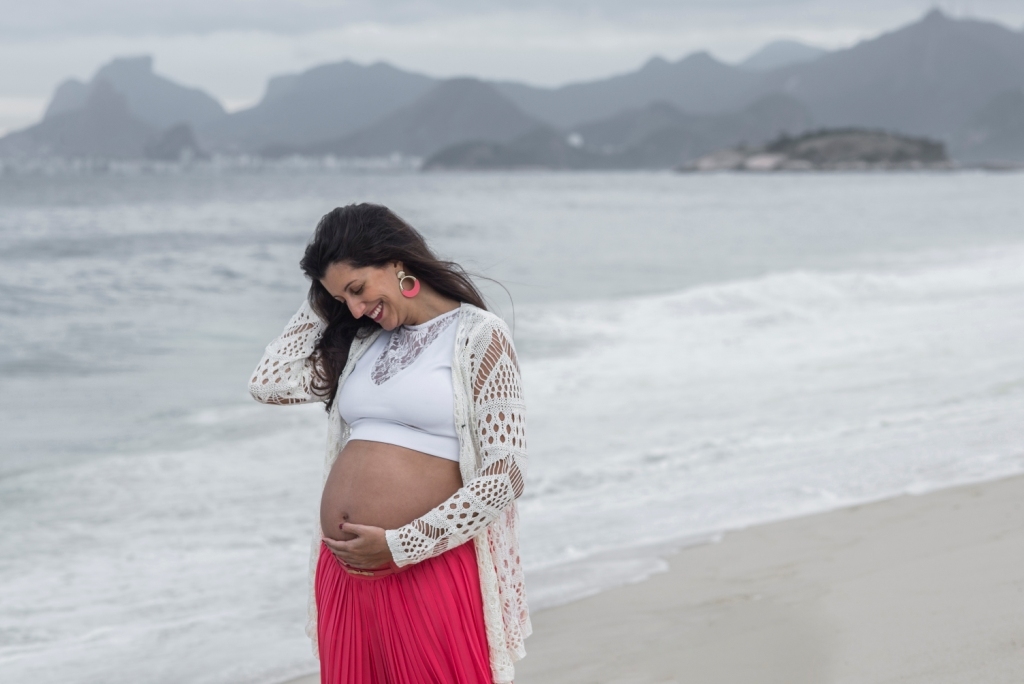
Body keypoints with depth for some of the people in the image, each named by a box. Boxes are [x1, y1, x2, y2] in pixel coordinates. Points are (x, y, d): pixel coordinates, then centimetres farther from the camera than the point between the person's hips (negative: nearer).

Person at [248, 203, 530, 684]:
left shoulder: (477, 337, -4)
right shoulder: (360, 342, 14)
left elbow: (504, 477, -11)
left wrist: (400, 546, -13)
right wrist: (319, 304, 9)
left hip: (429, 569, -6)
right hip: (343, 574, 6)